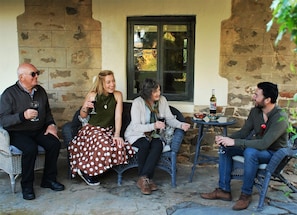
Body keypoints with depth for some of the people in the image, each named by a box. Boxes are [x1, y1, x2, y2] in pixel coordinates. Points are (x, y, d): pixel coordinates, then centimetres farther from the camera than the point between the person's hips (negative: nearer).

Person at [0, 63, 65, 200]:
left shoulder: (40, 91, 8)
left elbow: (47, 111, 21)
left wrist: (51, 125, 3)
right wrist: (23, 116, -30)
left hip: (39, 130, 5)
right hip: (18, 133, -5)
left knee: (55, 144, -21)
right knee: (30, 148, -33)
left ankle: (49, 179, -2)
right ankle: (27, 185, -13)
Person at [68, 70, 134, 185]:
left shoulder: (117, 95, -1)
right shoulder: (92, 95, -5)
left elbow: (118, 116, -7)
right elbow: (83, 116, 5)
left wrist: (117, 135, -17)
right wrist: (85, 108, -17)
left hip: (109, 131, 3)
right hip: (92, 130, -3)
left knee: (120, 146, -26)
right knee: (104, 147, -32)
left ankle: (92, 171, -5)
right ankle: (85, 171, -4)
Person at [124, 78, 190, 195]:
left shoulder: (162, 100, -1)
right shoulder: (137, 102, -16)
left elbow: (170, 119, 3)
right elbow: (136, 127, -19)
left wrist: (181, 125, -17)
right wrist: (154, 126, -32)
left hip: (153, 135, 3)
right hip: (136, 134, -3)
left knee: (158, 145, -31)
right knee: (145, 144, -36)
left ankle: (143, 178, -26)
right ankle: (147, 179, -19)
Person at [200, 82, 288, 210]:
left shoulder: (280, 118, -28)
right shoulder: (255, 111, -5)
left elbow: (264, 144, -37)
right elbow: (244, 132, 1)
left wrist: (234, 142, -38)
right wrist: (227, 139, -18)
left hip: (273, 153, -7)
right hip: (256, 146, 8)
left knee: (250, 152, -37)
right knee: (225, 147, -8)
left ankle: (246, 194, -19)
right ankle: (224, 190, -5)